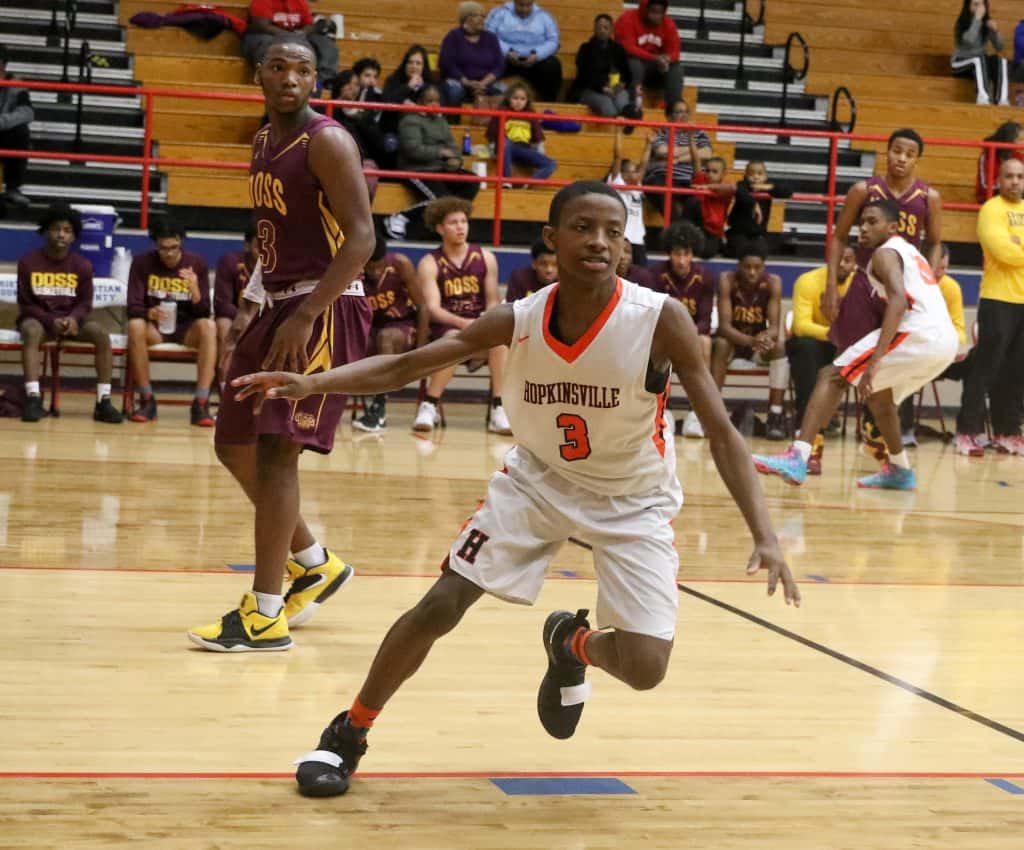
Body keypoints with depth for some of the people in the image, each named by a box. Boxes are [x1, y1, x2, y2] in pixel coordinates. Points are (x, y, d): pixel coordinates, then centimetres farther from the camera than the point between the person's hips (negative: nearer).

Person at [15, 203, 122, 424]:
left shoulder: (82, 265, 1)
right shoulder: (28, 263, -5)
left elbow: (85, 304, 1)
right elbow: (25, 304, -5)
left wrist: (73, 319, -23)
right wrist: (51, 321, -22)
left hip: (71, 320, 2)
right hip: (38, 318, -2)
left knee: (101, 333, -25)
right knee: (31, 331, -38)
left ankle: (103, 401, -26)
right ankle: (33, 398, -43)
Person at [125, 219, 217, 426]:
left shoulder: (197, 263, -4)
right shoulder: (142, 262, -5)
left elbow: (204, 313, -6)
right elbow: (133, 307, -9)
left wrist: (195, 290, -27)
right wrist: (149, 313, -32)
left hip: (186, 329, 0)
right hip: (154, 326, 0)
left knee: (208, 326, -32)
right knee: (135, 326, -34)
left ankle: (201, 403, -35)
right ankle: (147, 401, -23)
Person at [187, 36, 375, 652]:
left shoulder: (327, 142, -13)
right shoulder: (264, 142, 13)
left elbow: (361, 238, -21)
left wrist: (304, 317, -26)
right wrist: (251, 310, 16)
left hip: (325, 310, -9)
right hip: (278, 304, 9)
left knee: (275, 450, -13)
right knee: (234, 445, 14)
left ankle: (265, 617, -7)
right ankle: (316, 564, 29)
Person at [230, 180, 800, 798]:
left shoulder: (660, 319, -26)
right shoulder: (519, 320, -18)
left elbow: (722, 432, -24)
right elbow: (402, 366, -14)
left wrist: (766, 536, -35)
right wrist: (310, 383, -31)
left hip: (633, 502, -1)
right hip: (538, 479, 2)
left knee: (644, 667, -13)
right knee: (438, 608, -9)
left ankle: (573, 645, 24)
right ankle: (347, 736, 13)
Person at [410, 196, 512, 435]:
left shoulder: (485, 258, 7)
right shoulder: (430, 263, -2)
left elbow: (492, 303, 8)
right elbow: (432, 309, -11)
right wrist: (464, 323, -28)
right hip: (445, 327, -2)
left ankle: (499, 410, -25)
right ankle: (429, 406, -26)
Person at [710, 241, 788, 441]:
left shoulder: (773, 282, -15)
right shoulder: (727, 280, -20)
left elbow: (774, 327, -19)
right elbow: (724, 325, -27)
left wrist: (765, 337, -45)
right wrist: (750, 340, -46)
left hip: (760, 343, 2)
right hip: (733, 340, -2)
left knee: (779, 347, -28)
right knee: (721, 344, -33)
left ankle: (775, 415, -28)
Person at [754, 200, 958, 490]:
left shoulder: (885, 253, 1)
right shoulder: (910, 252, 29)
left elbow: (899, 301, -17)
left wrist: (875, 360, -26)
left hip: (920, 333, -9)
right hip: (947, 343, 9)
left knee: (833, 377, -8)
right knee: (877, 393, 30)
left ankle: (797, 458, -23)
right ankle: (899, 470, 38)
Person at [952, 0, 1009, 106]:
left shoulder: (986, 24, 3)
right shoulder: (962, 24, -10)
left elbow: (999, 48, 1)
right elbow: (969, 40, -30)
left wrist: (996, 31, -16)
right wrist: (977, 18, -29)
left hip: (982, 64, 4)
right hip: (961, 64, -4)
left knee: (1000, 60, -26)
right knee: (979, 59, -36)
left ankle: (1002, 98, -42)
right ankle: (983, 96, -52)